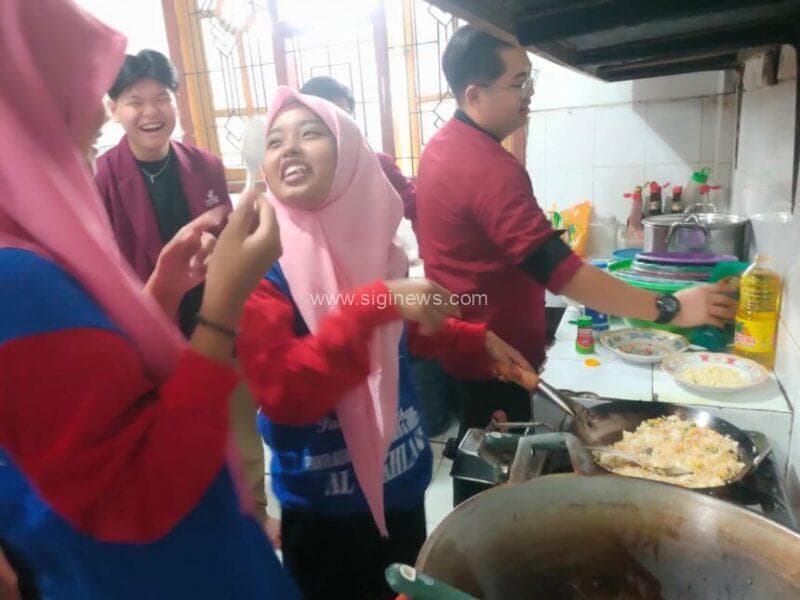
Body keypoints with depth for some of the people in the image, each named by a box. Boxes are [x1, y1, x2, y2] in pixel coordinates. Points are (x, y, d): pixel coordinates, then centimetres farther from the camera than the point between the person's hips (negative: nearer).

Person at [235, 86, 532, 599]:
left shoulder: (369, 236, -1)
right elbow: (284, 394, -29)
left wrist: (477, 341, 6)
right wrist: (372, 305, -36)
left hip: (403, 485, 6)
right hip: (324, 511, -5)